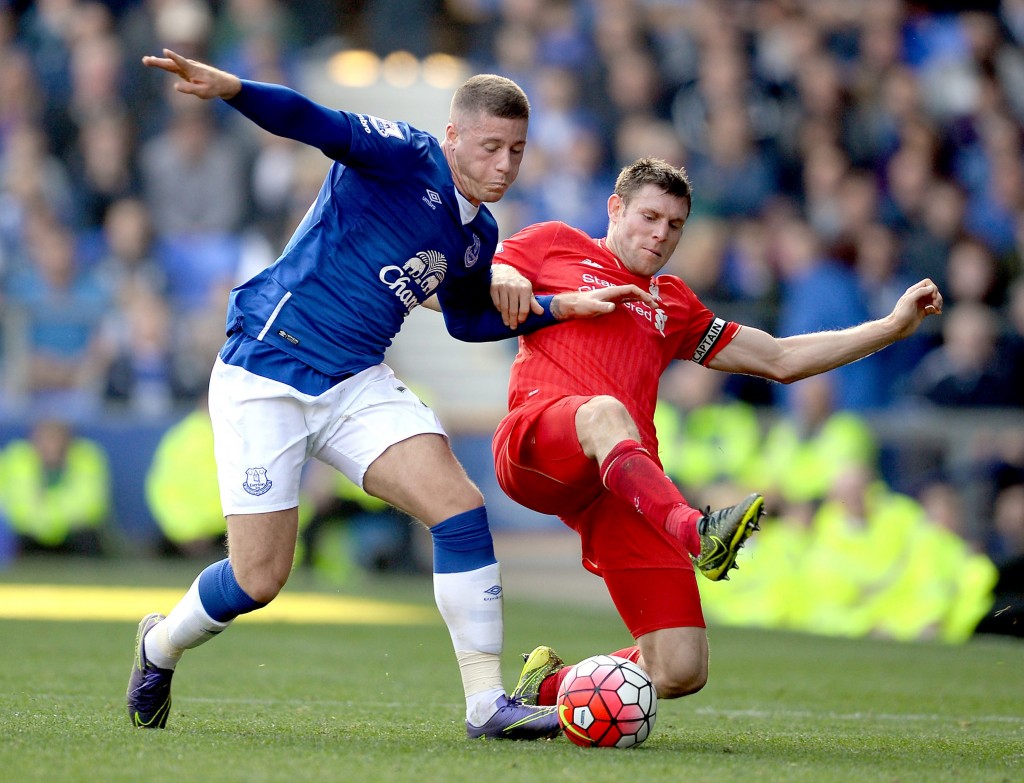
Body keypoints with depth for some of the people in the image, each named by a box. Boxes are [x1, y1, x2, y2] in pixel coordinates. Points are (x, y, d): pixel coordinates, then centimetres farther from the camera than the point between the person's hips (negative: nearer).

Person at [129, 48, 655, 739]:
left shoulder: (478, 235, 10)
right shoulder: (405, 156, -12)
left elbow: (467, 321, 29)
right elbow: (324, 126, -31)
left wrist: (564, 308, 19)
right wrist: (230, 89, -48)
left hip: (357, 385, 6)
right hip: (265, 375, -6)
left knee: (461, 508, -15)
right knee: (258, 581, -6)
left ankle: (486, 702, -9)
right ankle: (161, 644, 28)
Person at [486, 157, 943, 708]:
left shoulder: (673, 304, 32)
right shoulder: (553, 245, 20)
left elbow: (780, 360, 32)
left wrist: (894, 325, 26)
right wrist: (567, 303, -1)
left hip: (627, 487, 5)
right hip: (532, 448, -5)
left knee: (681, 672, -9)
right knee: (605, 412, -42)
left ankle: (548, 686, 15)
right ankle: (697, 533, -63)